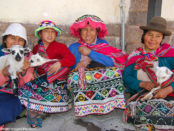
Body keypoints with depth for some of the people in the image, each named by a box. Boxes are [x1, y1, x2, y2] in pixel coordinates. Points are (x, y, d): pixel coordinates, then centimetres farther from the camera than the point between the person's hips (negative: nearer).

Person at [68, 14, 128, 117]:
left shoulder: (103, 44, 13)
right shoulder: (73, 47, 11)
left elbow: (112, 62, -7)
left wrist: (90, 52, -8)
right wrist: (78, 67, -15)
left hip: (103, 80, 1)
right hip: (82, 83, -1)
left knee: (114, 71, -27)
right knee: (74, 76, -31)